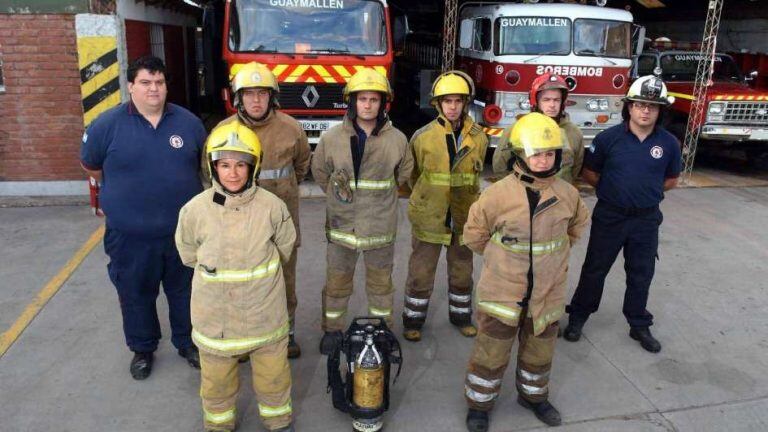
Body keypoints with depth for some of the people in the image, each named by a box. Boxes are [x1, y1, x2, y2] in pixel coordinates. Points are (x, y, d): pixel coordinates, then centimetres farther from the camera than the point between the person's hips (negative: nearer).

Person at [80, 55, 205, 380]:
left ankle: (187, 342, 37)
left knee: (184, 291, 16)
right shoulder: (108, 124, -7)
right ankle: (142, 348, 37)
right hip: (130, 236, -1)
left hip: (182, 232, 2)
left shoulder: (188, 122, -1)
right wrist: (124, 192, 12)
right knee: (136, 295, 15)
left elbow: (205, 164, 13)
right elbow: (90, 166, 8)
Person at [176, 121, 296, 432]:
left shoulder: (272, 207, -15)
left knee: (273, 372, 20)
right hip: (215, 312, 0)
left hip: (264, 310, 0)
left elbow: (284, 249, 3)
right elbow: (189, 254, 3)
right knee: (217, 378, 21)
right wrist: (217, 268, 6)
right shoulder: (195, 210, -15)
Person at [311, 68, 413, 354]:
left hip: (381, 226, 0)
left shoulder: (396, 139, -7)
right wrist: (339, 195, 10)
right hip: (342, 223, 0)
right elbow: (320, 172, 8)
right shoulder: (332, 138, -8)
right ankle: (332, 329, 33)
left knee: (380, 280, 17)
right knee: (337, 281, 13)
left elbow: (404, 173, 10)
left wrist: (379, 196, 10)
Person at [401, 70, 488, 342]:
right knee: (421, 273, 6)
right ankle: (413, 320, 25)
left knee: (462, 271, 18)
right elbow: (413, 175, 3)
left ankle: (461, 316, 37)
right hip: (429, 217, -2)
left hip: (464, 217, 3)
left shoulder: (478, 137, -2)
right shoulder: (423, 137, -10)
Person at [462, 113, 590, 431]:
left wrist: (553, 252, 11)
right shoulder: (499, 193, -18)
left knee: (539, 348, 21)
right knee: (492, 350, 8)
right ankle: (479, 403, 29)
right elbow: (475, 232, -4)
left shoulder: (567, 194, -5)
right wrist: (501, 258, 3)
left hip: (548, 291, 4)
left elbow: (577, 225, 17)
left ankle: (533, 395, 46)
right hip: (503, 289, -4)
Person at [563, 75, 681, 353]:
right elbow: (590, 173, 1)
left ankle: (639, 325, 31)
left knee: (641, 274, 14)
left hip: (646, 219, 2)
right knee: (595, 269, 9)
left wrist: (646, 191, 0)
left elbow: (671, 180, 10)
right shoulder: (608, 138, -10)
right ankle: (578, 316, 25)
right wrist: (613, 190, -2)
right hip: (609, 216, -2)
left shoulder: (669, 143, -4)